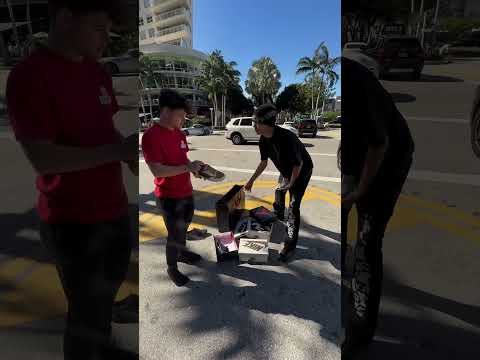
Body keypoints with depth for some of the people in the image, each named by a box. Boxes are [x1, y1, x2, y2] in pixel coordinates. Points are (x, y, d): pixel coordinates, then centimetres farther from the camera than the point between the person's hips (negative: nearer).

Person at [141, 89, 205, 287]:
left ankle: (182, 252, 49)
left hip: (186, 191, 8)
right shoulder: (151, 136, -22)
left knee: (184, 225, 24)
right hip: (168, 196, -8)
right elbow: (156, 170, -26)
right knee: (174, 232, 6)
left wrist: (195, 167, -5)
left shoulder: (180, 134, 3)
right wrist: (188, 168, -26)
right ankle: (171, 267, 29)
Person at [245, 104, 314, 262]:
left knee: (293, 206, -9)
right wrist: (251, 181, 3)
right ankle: (278, 221, 51)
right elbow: (263, 163, 2)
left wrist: (291, 184, -18)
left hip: (302, 171, -8)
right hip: (286, 170, 8)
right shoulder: (264, 140, -13)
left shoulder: (286, 138, -38)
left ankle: (290, 245, 0)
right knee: (278, 196, 22)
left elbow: (298, 164, -30)